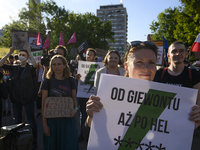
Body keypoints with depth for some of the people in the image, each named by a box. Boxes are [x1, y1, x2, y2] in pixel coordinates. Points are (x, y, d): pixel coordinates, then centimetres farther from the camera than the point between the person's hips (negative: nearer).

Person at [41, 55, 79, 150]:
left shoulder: (71, 80, 1)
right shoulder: (48, 81, -2)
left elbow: (74, 98, 8)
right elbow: (43, 104, -1)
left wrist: (76, 109, -14)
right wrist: (45, 124, -5)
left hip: (68, 119, 1)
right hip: (52, 120, 0)